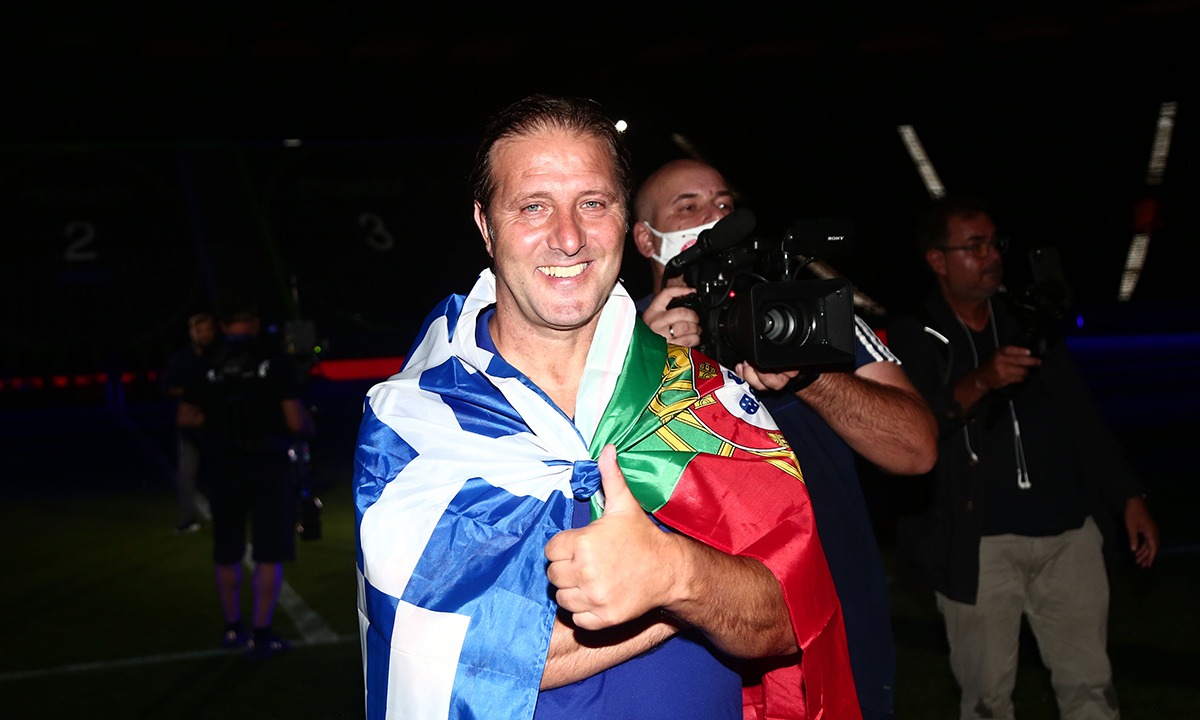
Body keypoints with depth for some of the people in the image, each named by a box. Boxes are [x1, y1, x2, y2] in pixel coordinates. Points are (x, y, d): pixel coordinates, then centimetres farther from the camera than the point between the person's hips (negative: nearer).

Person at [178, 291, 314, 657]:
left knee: (226, 552, 17)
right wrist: (308, 427, 9)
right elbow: (296, 421, -12)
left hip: (221, 467, 4)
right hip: (268, 465, -3)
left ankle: (232, 628, 27)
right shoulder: (274, 359, -7)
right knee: (269, 553, 4)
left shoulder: (207, 364, 1)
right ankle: (261, 633, 3)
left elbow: (186, 417, 0)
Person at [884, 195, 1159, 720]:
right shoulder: (912, 337, -1)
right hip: (977, 545, -4)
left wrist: (1129, 498, 10)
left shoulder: (1029, 322, 13)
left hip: (1068, 532, 4)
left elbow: (1082, 415, 15)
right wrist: (979, 383, -30)